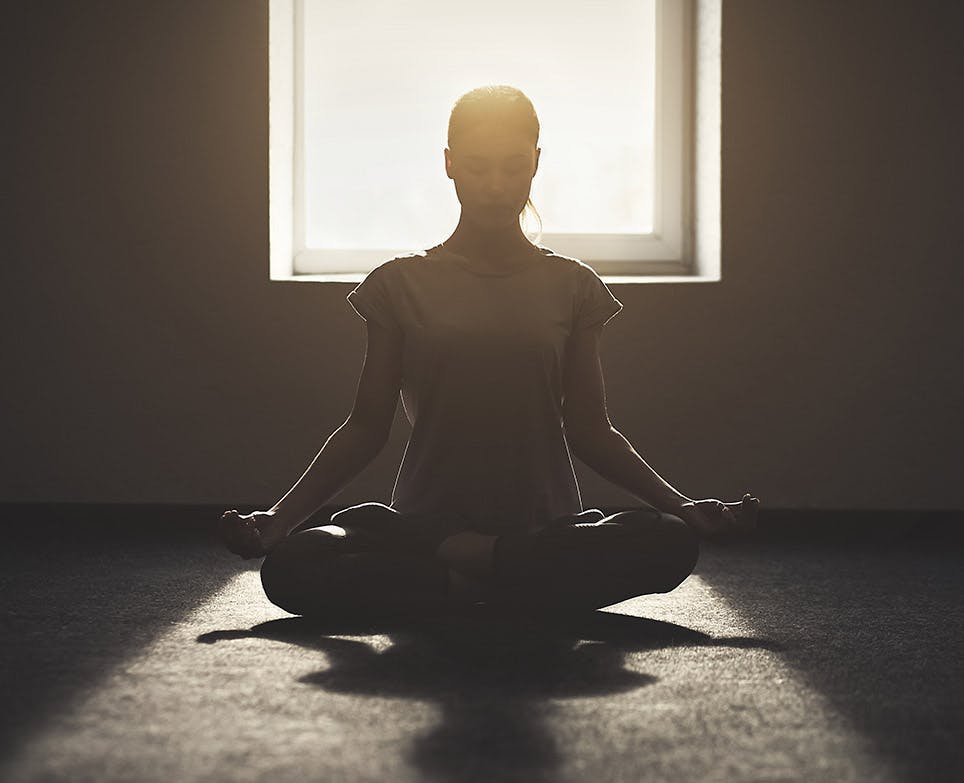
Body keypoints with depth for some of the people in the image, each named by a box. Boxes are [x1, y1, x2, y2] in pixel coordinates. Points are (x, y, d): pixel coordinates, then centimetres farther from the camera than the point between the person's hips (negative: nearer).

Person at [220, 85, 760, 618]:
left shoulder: (570, 286, 10)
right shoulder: (402, 284, 9)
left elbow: (589, 429, 11)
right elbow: (367, 426, 8)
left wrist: (681, 506, -1)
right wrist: (280, 516, -3)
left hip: (547, 526, 1)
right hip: (426, 524, 0)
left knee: (671, 543, -31)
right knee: (291, 567, -30)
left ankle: (470, 562, -22)